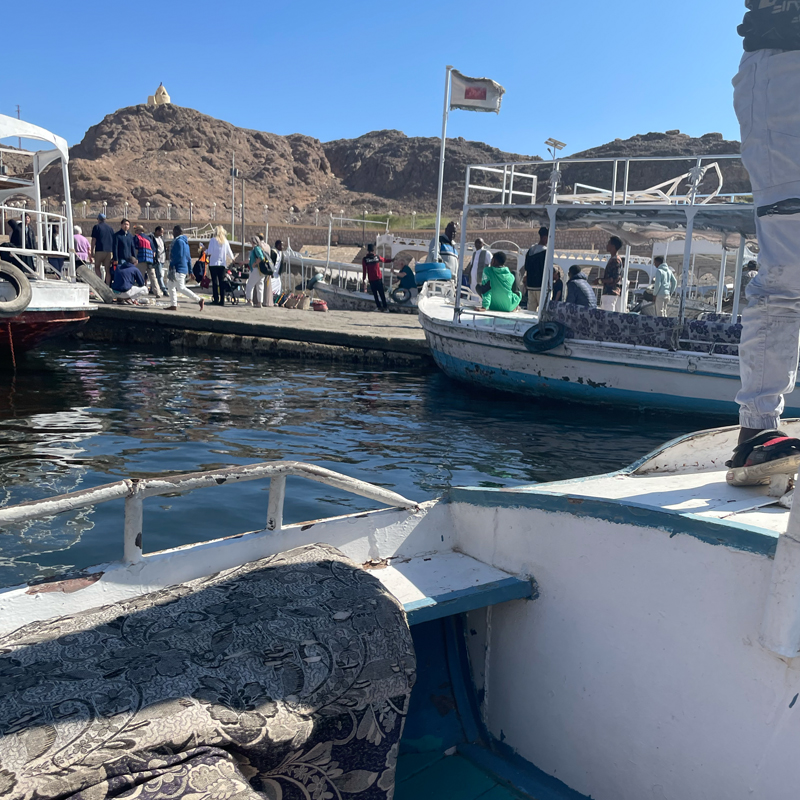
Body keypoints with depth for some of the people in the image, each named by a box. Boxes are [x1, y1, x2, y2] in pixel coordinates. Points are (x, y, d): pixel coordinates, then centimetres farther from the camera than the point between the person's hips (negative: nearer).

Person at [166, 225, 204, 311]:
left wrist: (171, 265, -13)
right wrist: (190, 271, 20)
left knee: (181, 288, -11)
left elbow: (179, 255, -22)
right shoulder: (185, 241, 16)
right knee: (171, 285, 14)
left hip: (179, 269, -10)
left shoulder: (179, 241, -14)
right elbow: (189, 257, 18)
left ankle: (199, 300, -12)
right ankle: (173, 305, 14)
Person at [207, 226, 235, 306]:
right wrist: (232, 259, 28)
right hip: (222, 264, 3)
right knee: (222, 282, 4)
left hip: (213, 263, -3)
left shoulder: (213, 240, -3)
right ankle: (222, 300, 1)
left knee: (215, 281, 0)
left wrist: (205, 251, 10)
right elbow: (229, 252, 12)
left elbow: (209, 252, -10)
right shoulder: (225, 241, 7)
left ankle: (216, 299, -3)